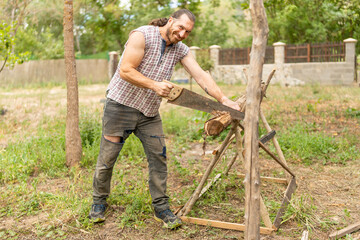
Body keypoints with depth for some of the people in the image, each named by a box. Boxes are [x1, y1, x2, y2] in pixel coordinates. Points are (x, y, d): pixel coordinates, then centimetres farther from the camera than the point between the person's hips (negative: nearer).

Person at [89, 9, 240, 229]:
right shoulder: (142, 35, -16)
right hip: (121, 105, -5)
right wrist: (154, 85, -29)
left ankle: (161, 207, 15)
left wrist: (223, 99, -20)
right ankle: (99, 202, 25)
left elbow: (201, 75, -8)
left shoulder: (181, 50, 2)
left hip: (149, 112, 5)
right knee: (107, 158, 4)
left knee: (159, 157, 2)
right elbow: (125, 71, -22)